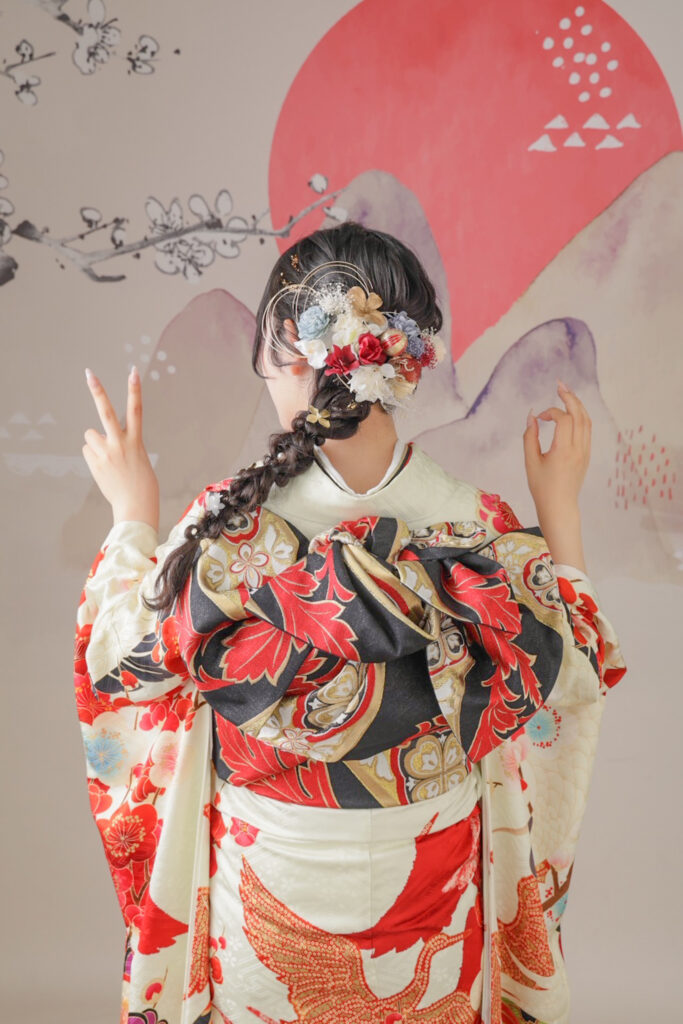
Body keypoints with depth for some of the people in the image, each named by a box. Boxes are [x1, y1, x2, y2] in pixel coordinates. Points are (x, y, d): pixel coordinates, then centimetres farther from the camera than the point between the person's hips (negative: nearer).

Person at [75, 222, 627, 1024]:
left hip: (271, 884, -1)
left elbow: (131, 662, -9)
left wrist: (133, 518, 1)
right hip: (433, 884, 2)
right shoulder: (482, 533, -21)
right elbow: (571, 674, -5)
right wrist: (560, 507, -1)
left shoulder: (229, 529, -26)